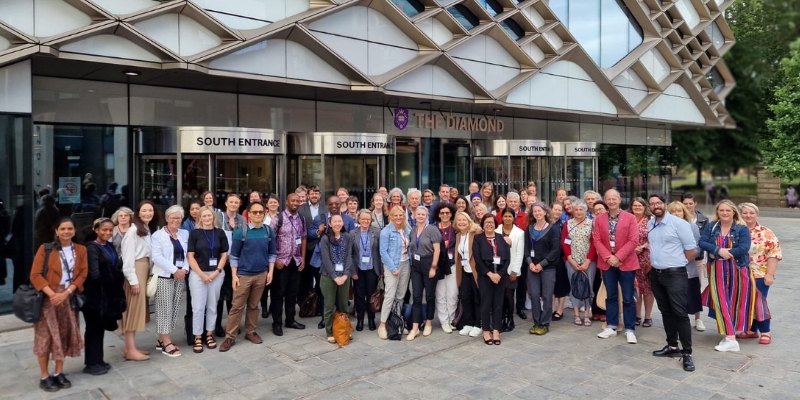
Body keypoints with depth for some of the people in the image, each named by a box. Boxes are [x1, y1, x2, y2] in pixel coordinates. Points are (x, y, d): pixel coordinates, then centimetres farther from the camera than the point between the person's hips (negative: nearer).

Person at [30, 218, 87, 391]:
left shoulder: (80, 250, 5)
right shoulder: (45, 249, -4)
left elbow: (82, 274, 1)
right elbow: (35, 275, -9)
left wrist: (66, 293, -12)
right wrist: (51, 294, -19)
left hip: (69, 298, 3)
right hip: (48, 297, -3)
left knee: (65, 335, 8)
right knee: (46, 336, 0)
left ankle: (59, 373, 21)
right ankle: (45, 377, 11)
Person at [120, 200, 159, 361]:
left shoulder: (149, 230, 15)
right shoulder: (133, 230, -11)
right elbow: (128, 257, -16)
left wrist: (149, 274, 6)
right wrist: (133, 280, -17)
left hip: (145, 270, 9)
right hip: (135, 271, -9)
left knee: (138, 308, 11)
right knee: (133, 309, -4)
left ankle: (131, 347, 18)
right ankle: (130, 350, 2)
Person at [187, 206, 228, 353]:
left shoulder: (220, 233, 4)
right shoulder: (194, 233, 0)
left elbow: (224, 254, 5)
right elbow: (190, 256, -3)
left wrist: (217, 271, -7)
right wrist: (201, 274, -10)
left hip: (216, 274, 2)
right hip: (198, 274, -2)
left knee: (212, 306, 10)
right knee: (198, 307, -1)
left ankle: (209, 334, 21)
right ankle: (197, 338, 9)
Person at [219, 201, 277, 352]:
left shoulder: (269, 231, 1)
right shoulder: (240, 232, -8)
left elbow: (272, 253, 9)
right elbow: (234, 255, -4)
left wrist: (270, 272, 2)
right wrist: (234, 275, -8)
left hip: (261, 274, 3)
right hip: (243, 275, -3)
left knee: (254, 305, 13)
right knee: (237, 307, 2)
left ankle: (250, 332, 26)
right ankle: (230, 337, 10)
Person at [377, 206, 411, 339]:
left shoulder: (407, 230, 7)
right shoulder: (386, 231, -9)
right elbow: (383, 252, -12)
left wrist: (411, 264, 3)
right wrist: (393, 268, -15)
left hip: (405, 264, 6)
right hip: (392, 266, -6)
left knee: (401, 295, 9)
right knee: (390, 295, -11)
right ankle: (382, 325, -5)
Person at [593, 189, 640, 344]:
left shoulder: (630, 218, -4)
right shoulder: (599, 220, 5)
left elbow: (633, 240, -11)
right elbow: (597, 240, 0)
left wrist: (618, 257, -17)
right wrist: (608, 257, -13)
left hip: (626, 263, -2)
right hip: (607, 263, 3)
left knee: (628, 298, 3)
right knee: (611, 296, 12)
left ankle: (629, 330, 13)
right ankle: (611, 327, 21)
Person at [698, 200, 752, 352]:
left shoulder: (742, 229, -5)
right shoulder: (711, 226, 4)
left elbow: (744, 248, -16)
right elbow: (702, 242, -5)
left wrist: (716, 253, -17)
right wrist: (719, 250, -22)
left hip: (737, 270, -1)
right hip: (717, 271, 1)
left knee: (734, 302, 6)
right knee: (721, 302, -3)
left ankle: (730, 333, 17)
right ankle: (730, 338, 2)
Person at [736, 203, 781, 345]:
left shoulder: (766, 233, -5)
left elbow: (774, 253, -9)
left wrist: (769, 274, -14)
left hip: (759, 275, -4)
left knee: (759, 303, -2)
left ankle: (766, 332, 11)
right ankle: (752, 330, 22)